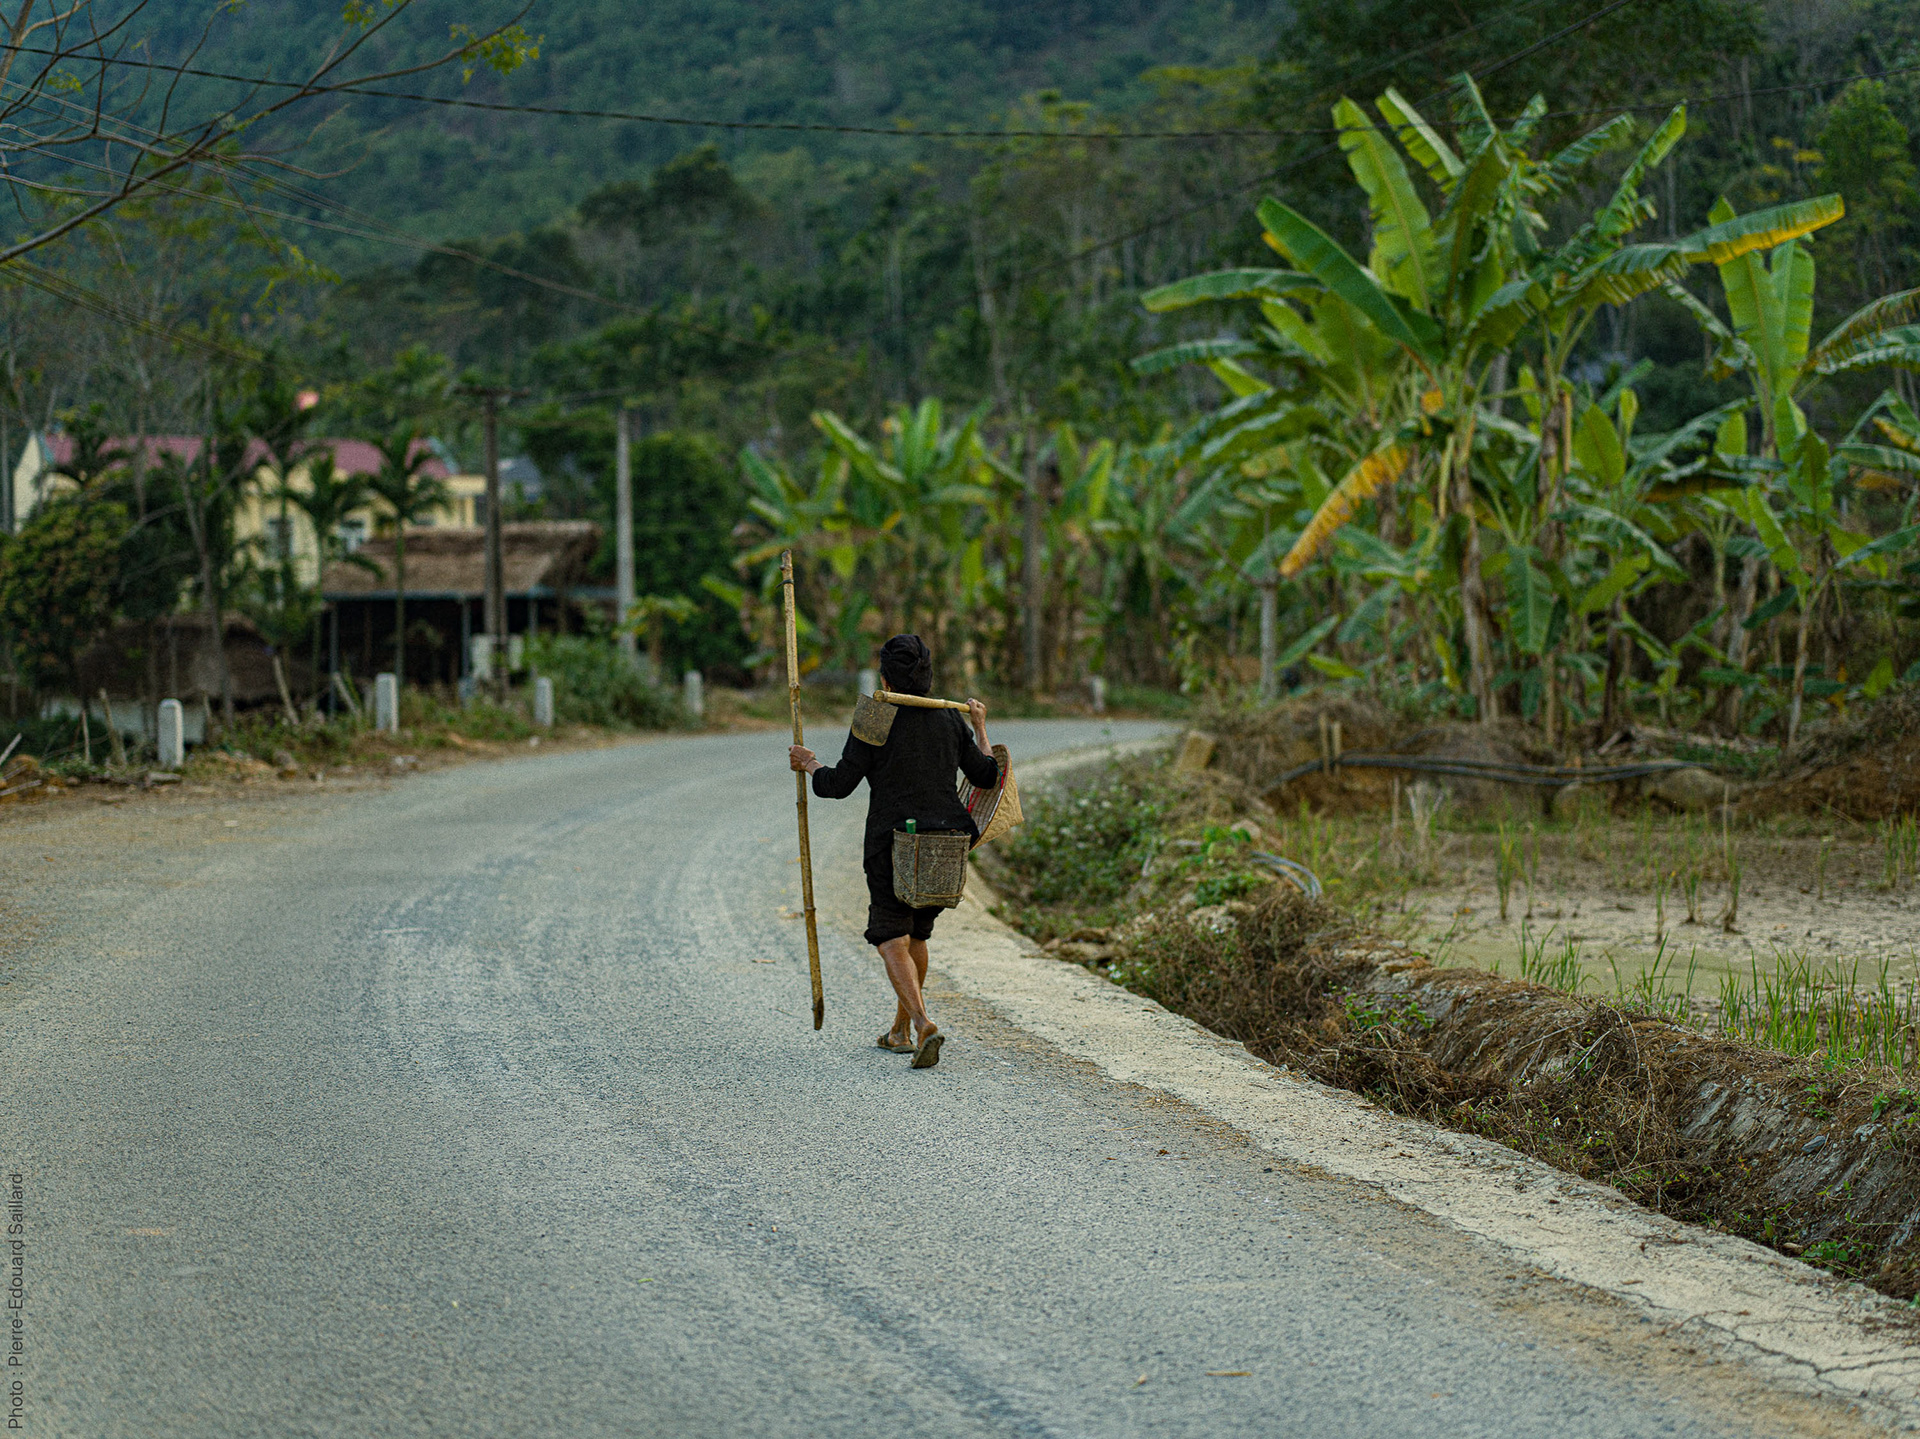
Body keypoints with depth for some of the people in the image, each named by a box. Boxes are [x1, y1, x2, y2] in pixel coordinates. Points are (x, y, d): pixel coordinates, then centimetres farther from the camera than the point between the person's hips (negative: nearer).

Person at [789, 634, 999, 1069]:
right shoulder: (950, 721, 4)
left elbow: (838, 784, -8)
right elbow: (987, 775, 10)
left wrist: (808, 763, 11)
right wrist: (980, 728, 26)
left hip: (892, 845, -5)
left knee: (892, 942, -4)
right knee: (916, 933, 22)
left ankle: (923, 1025, -27)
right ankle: (900, 1031, 31)